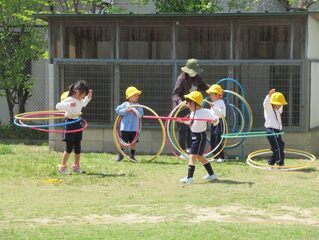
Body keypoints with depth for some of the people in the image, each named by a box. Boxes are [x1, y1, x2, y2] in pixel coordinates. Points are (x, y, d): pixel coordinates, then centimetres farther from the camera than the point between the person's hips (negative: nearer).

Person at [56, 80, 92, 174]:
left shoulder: (80, 100, 7)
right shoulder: (69, 100, -18)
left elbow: (83, 104, 31)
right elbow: (58, 106, -29)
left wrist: (88, 97, 16)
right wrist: (69, 105, -41)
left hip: (77, 124, 8)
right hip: (70, 123, -8)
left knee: (78, 147, 12)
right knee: (69, 147, -7)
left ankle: (76, 166, 24)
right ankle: (62, 166, 1)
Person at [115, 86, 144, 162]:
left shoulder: (138, 106, 6)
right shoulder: (125, 104, -1)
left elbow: (141, 114, -7)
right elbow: (117, 110, -6)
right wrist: (125, 111, -17)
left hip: (134, 128, 2)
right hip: (125, 127, -2)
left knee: (133, 142, 5)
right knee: (122, 141, 2)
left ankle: (132, 156, 17)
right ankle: (120, 155, 17)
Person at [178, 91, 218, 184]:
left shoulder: (205, 112, -18)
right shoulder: (193, 113, 7)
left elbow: (214, 118, -16)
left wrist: (214, 120, -36)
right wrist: (184, 121, 11)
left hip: (200, 136, -9)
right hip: (194, 135, 9)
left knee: (192, 156, -15)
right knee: (199, 156, 18)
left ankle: (189, 177, -18)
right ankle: (212, 174, 30)